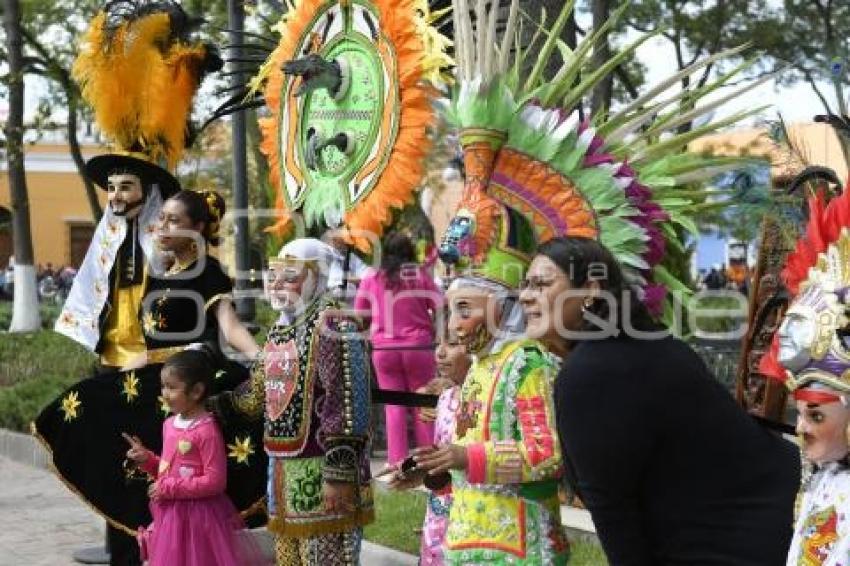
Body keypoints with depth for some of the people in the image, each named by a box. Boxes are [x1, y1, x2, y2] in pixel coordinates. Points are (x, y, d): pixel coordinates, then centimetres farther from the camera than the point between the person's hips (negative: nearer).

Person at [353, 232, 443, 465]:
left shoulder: (371, 278, 0)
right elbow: (441, 307, -3)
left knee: (394, 406, 6)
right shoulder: (419, 275, -5)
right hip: (418, 347, -1)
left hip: (384, 349, 1)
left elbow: (360, 315, 7)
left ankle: (397, 461, 3)